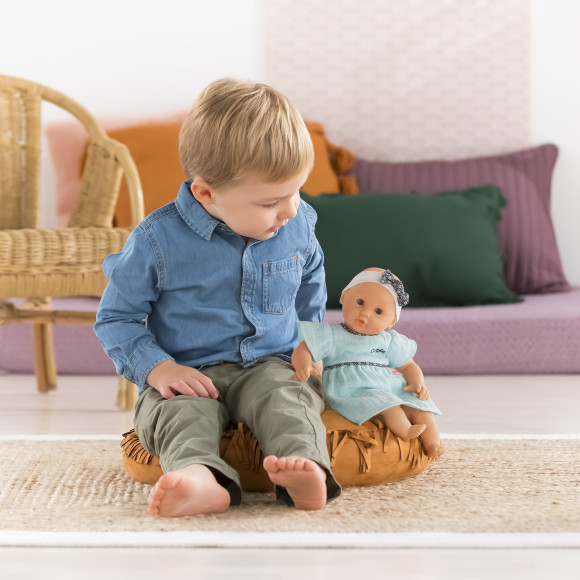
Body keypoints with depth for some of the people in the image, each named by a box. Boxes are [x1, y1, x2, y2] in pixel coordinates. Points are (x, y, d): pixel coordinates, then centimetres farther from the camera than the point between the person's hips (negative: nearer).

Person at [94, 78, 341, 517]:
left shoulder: (298, 225, 2)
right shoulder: (157, 241, -10)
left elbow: (310, 283, 25)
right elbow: (116, 317, -1)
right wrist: (156, 368, -16)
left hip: (272, 365, 2)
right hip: (190, 376, -2)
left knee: (288, 398, -31)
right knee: (178, 412, -33)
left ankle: (307, 468, -56)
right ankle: (202, 479, -61)